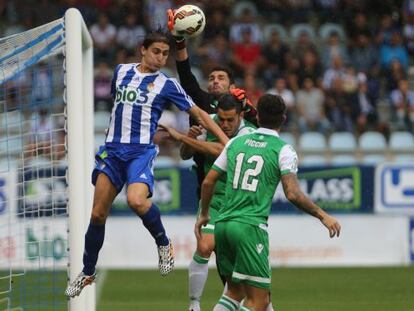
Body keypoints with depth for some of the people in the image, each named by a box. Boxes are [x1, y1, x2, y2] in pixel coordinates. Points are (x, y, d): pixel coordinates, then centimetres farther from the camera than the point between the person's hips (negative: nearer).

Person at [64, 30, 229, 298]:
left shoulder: (167, 84, 1)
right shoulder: (121, 71, 11)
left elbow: (199, 114, 4)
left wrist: (226, 142, -2)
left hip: (142, 151, -4)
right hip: (113, 150, 4)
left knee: (136, 200, -31)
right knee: (98, 214, 2)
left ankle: (164, 244, -6)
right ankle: (87, 273, 17)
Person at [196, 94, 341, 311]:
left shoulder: (236, 142, 12)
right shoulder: (283, 151, -3)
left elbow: (208, 182, 14)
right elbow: (293, 194, -14)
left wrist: (204, 215, 29)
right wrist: (322, 216, -3)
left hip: (223, 224, 6)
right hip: (250, 227, -6)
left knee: (235, 291, 21)